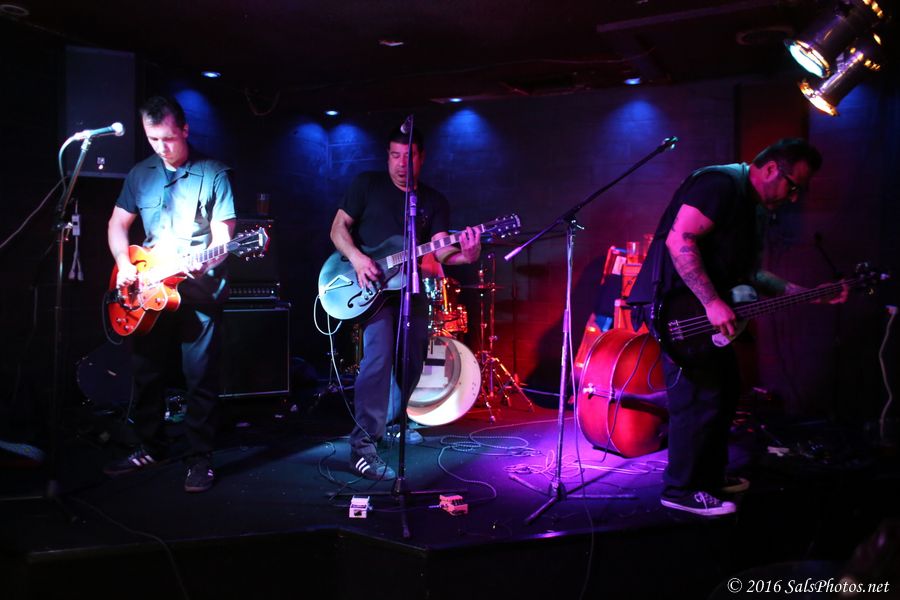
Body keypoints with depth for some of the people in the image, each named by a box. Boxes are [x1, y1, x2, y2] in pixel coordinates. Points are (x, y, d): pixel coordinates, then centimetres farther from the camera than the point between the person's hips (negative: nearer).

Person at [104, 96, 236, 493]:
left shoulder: (212, 174, -3)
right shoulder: (140, 174, 11)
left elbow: (223, 234, -7)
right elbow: (118, 224, 16)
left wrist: (204, 262, -26)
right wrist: (124, 264, -1)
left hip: (199, 291, -5)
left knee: (201, 378, -4)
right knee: (147, 374, 12)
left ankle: (200, 459, 6)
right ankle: (151, 448, 28)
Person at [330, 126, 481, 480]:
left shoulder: (434, 202, 8)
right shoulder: (367, 184, 1)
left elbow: (439, 249, -3)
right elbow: (338, 227, -1)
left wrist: (463, 255, -26)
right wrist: (356, 257, -20)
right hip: (370, 285, -5)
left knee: (413, 360, 10)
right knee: (380, 353, -24)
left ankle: (392, 422, 37)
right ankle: (363, 445, -21)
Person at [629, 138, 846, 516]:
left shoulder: (754, 208, 18)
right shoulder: (721, 184, -15)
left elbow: (747, 273, 22)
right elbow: (679, 241, -25)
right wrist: (713, 303, -26)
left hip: (709, 311, 11)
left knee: (725, 390, 16)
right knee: (699, 398, -9)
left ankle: (710, 476, 29)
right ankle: (682, 489, 4)